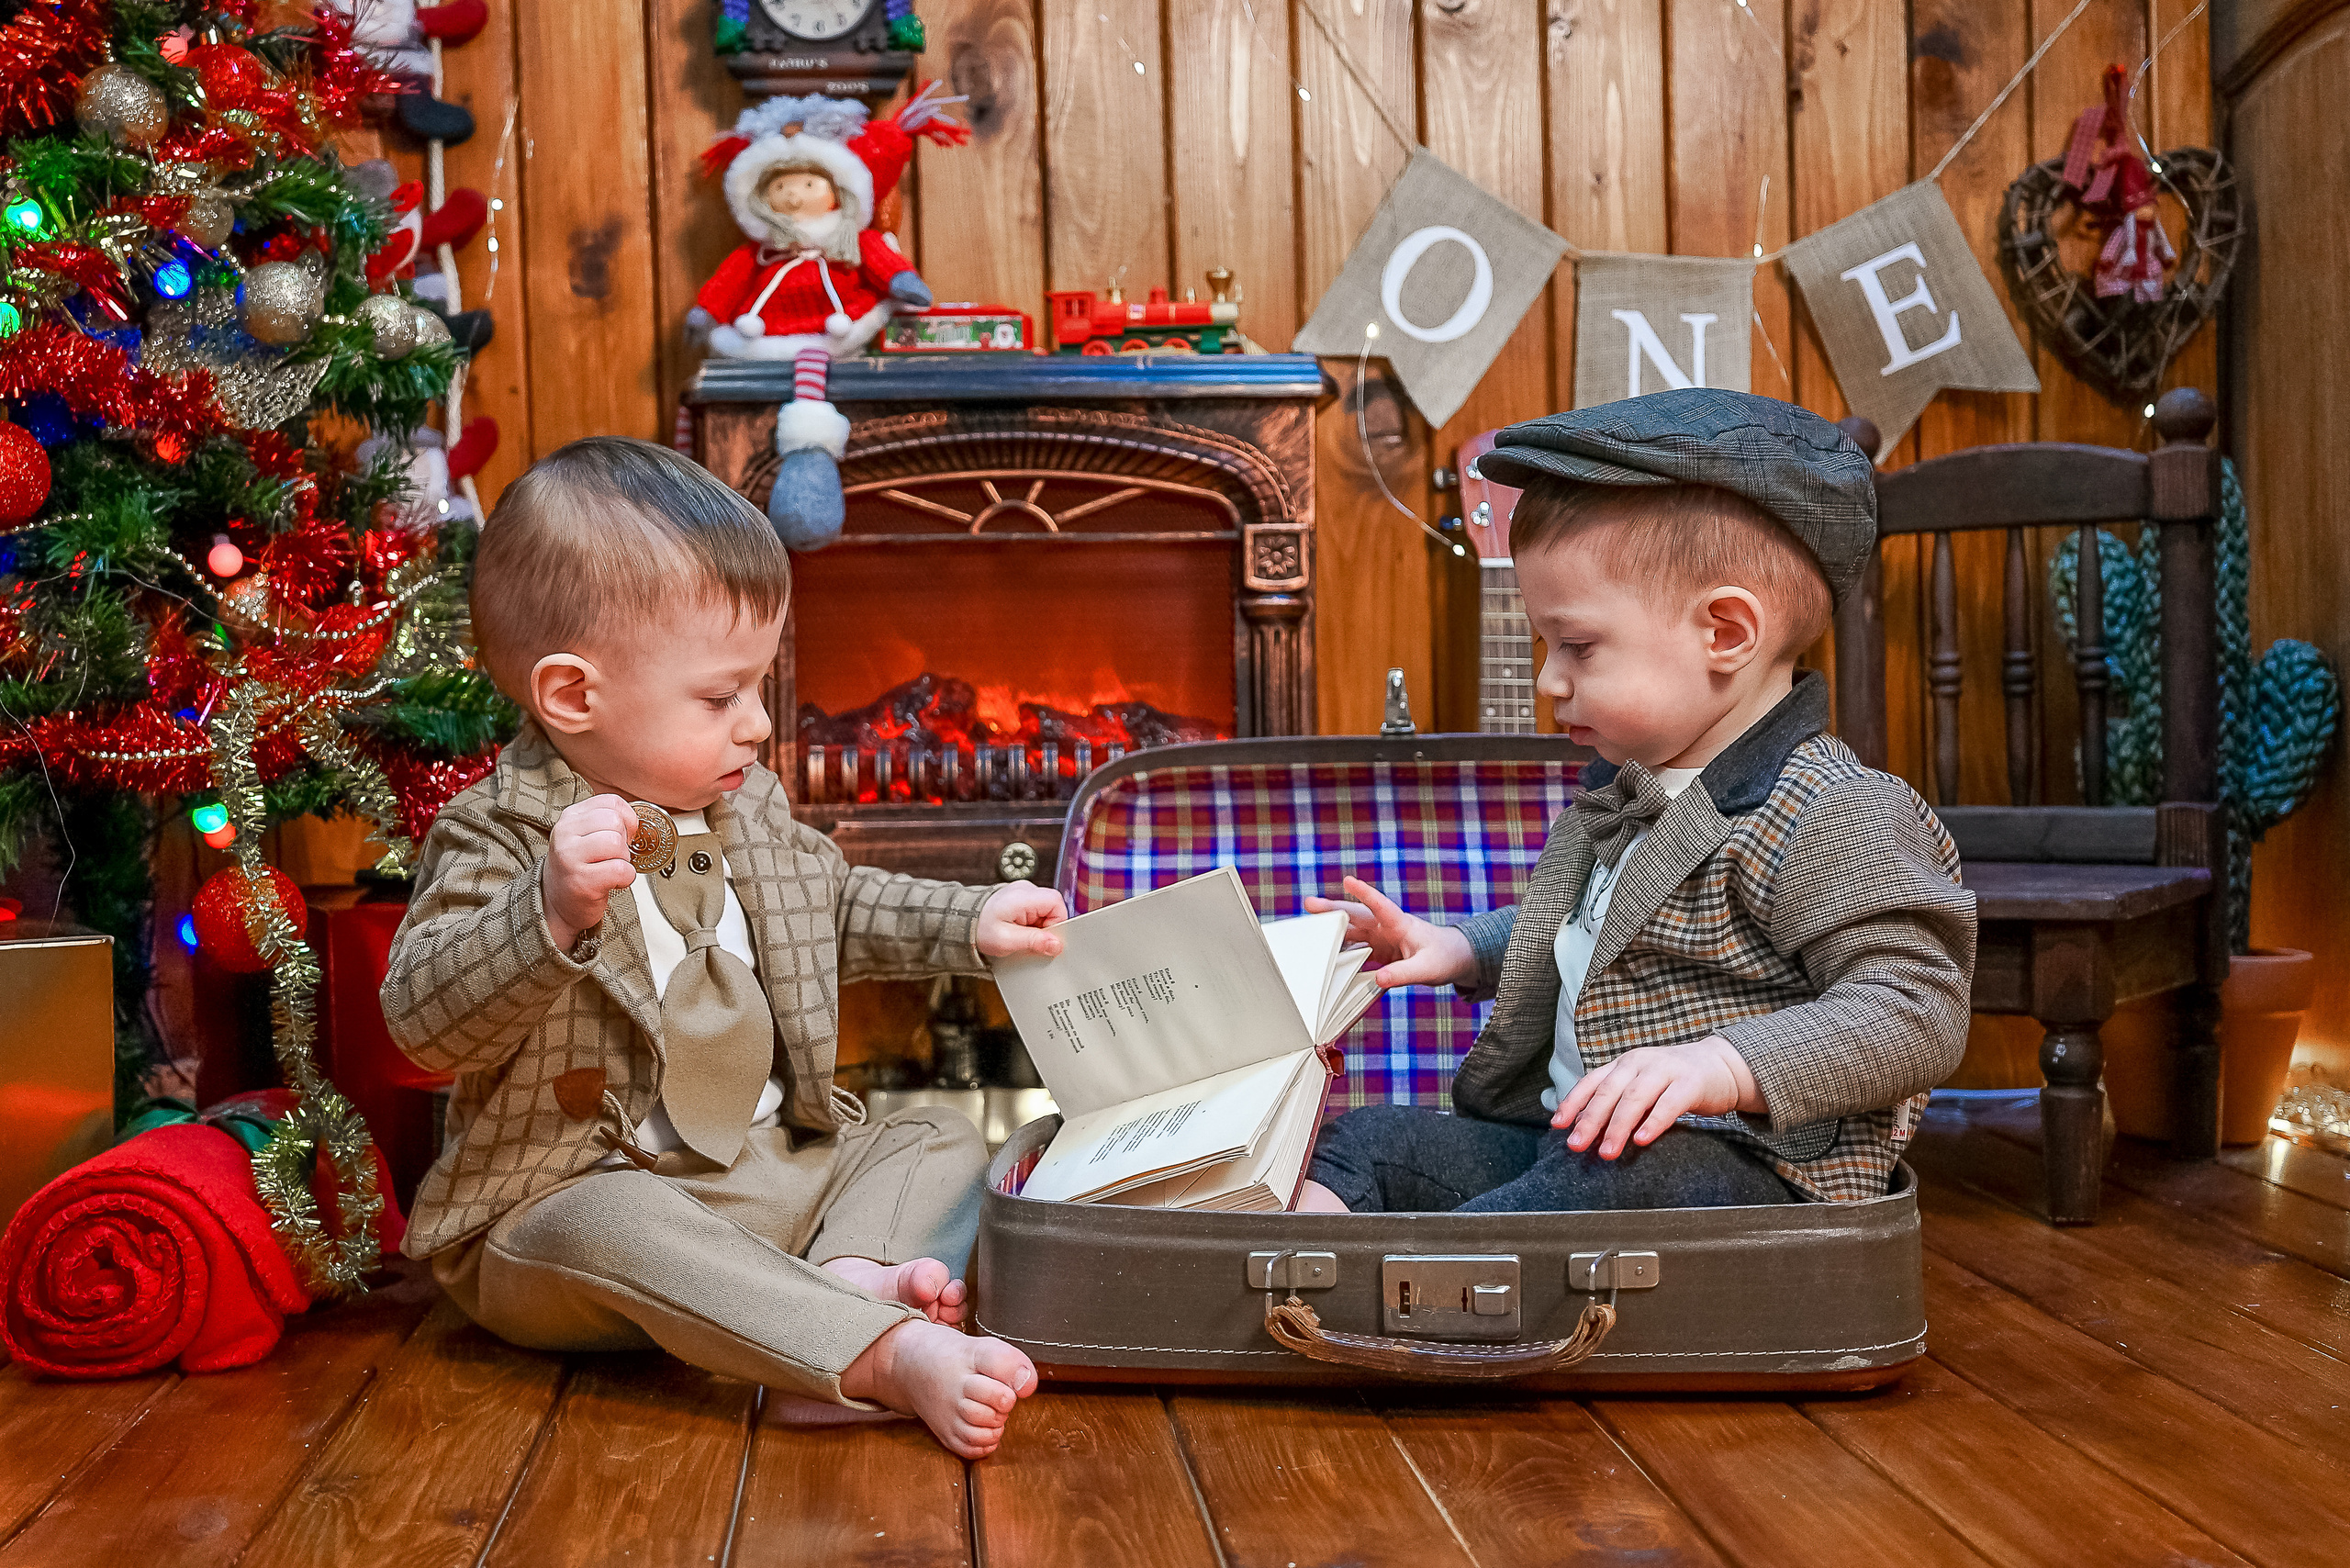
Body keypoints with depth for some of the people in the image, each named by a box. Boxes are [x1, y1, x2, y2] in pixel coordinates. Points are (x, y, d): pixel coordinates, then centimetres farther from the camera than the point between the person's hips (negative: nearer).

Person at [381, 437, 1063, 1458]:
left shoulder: (746, 805, 10)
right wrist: (554, 910, -41)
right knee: (617, 1231, -38)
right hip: (571, 1199, -7)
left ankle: (857, 1271, -28)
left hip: (773, 1166, 8)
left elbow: (833, 909, 29)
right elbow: (422, 1019, -25)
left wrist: (970, 923, 16)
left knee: (940, 1141, 2)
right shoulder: (499, 836, -13)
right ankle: (891, 1355, -48)